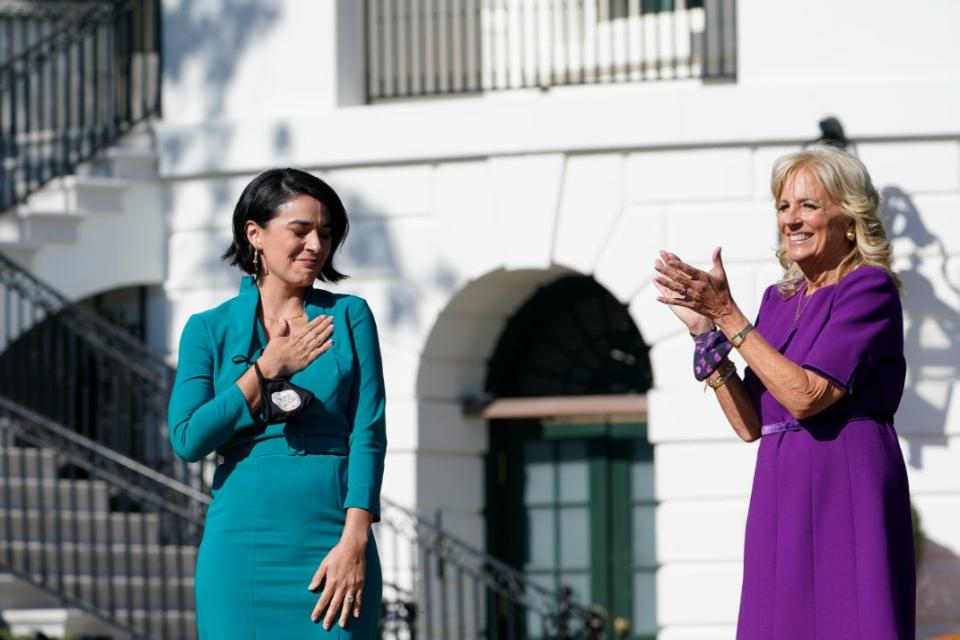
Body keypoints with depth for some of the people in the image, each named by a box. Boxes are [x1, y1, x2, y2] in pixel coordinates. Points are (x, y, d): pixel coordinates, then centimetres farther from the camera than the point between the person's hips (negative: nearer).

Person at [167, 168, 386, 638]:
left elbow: (368, 434, 0)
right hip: (242, 543, 0)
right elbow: (187, 438, -4)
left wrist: (354, 541, -10)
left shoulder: (348, 317, 8)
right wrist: (269, 368, -7)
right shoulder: (209, 329, 7)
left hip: (332, 545, 0)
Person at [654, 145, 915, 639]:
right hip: (782, 496, 7)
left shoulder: (869, 288, -6)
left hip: (848, 491, -7)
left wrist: (727, 315, -13)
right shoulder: (779, 300, 16)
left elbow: (806, 396, -16)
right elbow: (750, 424, 11)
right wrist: (704, 329, 3)